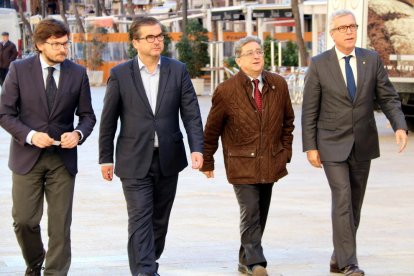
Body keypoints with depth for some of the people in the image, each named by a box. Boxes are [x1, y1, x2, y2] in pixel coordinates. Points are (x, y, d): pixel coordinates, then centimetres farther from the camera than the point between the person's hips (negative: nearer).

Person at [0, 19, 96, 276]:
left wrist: (78, 134, -14)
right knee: (24, 220, 3)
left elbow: (87, 115, 7)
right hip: (27, 156, -1)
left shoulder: (78, 73, 1)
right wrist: (30, 135, -18)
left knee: (60, 225, 2)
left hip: (63, 158, 1)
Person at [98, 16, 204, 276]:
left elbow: (191, 113, -1)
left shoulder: (178, 71, 2)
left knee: (160, 218, 12)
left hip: (168, 158, 3)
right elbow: (108, 120, 2)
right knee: (140, 218, -10)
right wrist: (106, 158, 3)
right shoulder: (120, 74, -3)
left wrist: (197, 148, -14)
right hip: (135, 160, -3)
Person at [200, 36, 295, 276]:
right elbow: (212, 130, 1)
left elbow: (288, 120, 16)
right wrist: (207, 161, 5)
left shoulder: (278, 85, 3)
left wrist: (286, 150, 11)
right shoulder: (226, 90, -8)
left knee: (261, 213, 10)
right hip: (242, 163, -4)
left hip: (270, 162, 4)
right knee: (250, 212, -13)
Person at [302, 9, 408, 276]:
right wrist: (310, 147, -7)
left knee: (355, 204, 10)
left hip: (363, 144, 4)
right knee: (342, 200, -13)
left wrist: (400, 126, -15)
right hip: (333, 144, -3)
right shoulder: (319, 64, -6)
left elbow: (388, 97, 2)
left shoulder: (371, 59, 1)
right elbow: (309, 110, -3)